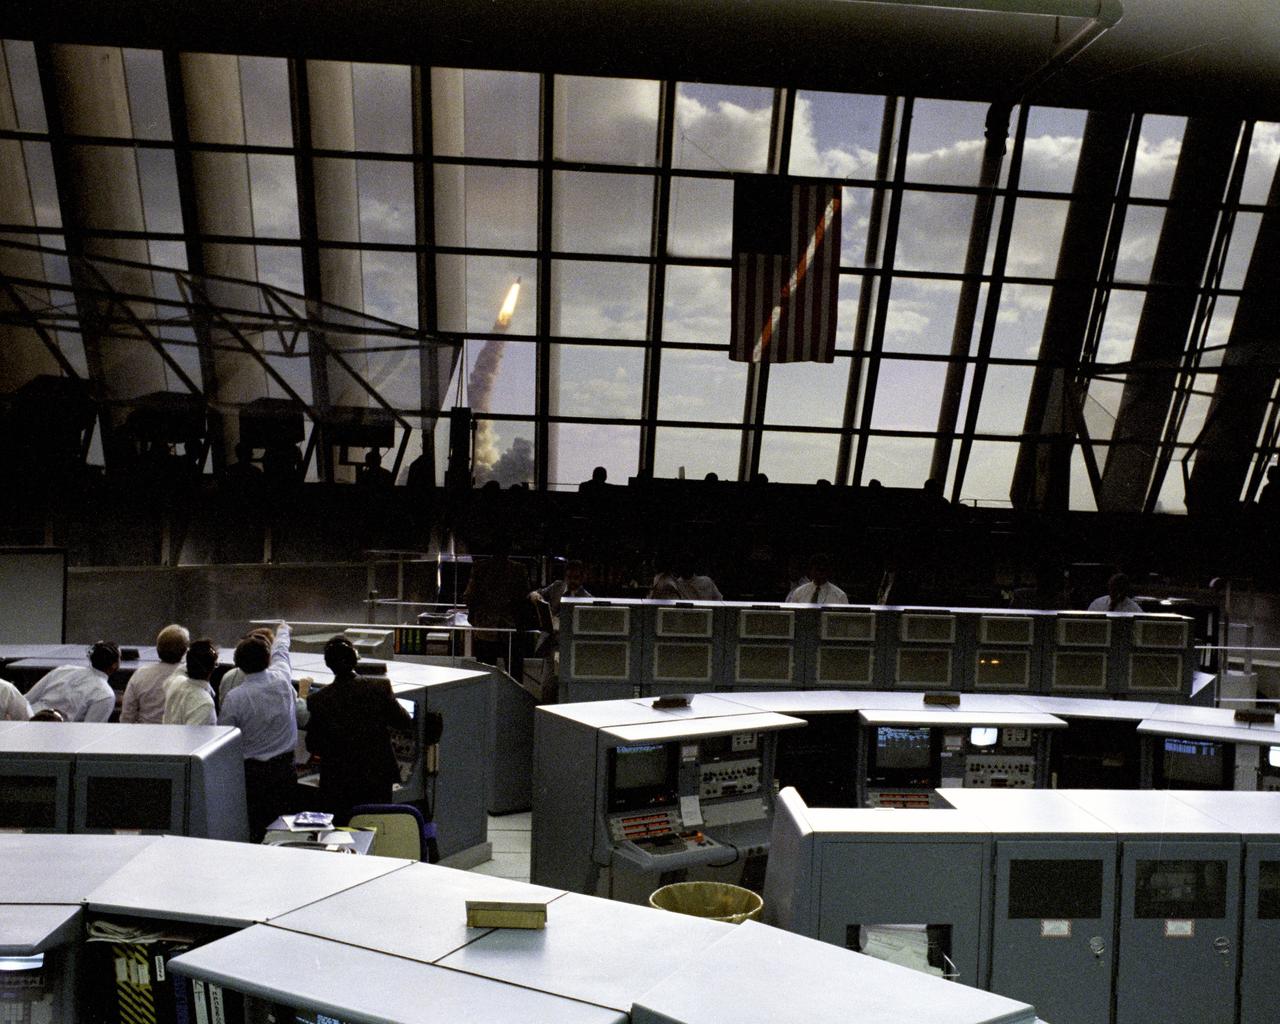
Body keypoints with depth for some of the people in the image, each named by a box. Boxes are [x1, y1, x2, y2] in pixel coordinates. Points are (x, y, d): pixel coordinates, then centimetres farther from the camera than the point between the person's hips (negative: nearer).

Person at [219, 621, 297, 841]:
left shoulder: (234, 698, -15)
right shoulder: (282, 680, -6)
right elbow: (281, 651, 17)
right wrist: (282, 631, 37)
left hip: (251, 772, -3)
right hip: (285, 768, 4)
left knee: (252, 831, 5)